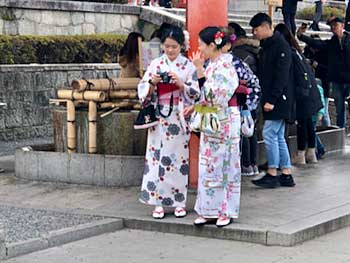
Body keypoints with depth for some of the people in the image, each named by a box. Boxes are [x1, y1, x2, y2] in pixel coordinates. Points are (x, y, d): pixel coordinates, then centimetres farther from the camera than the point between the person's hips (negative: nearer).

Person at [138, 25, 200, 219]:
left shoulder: (188, 66, 3)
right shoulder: (155, 64, 7)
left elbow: (195, 92, -2)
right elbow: (143, 91, 5)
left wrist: (180, 83, -17)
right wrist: (152, 82, -14)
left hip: (179, 118, -1)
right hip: (159, 118, 1)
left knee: (178, 157, 1)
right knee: (157, 157, -2)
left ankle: (179, 202, 9)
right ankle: (158, 202, 3)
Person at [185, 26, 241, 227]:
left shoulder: (224, 65, -16)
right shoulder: (211, 64, 11)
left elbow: (212, 94, -24)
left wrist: (199, 69, -23)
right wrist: (194, 107, 11)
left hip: (224, 121, -9)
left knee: (224, 165, -1)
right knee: (208, 165, 9)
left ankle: (226, 211, 8)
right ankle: (210, 210, 14)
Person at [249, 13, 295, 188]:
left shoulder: (281, 46, -12)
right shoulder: (265, 48, 16)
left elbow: (281, 76, -18)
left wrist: (272, 100, -21)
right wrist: (263, 98, 9)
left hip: (279, 99, -9)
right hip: (269, 99, 9)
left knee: (269, 134, -8)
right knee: (278, 137, 9)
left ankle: (272, 174, -1)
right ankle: (286, 175, 13)